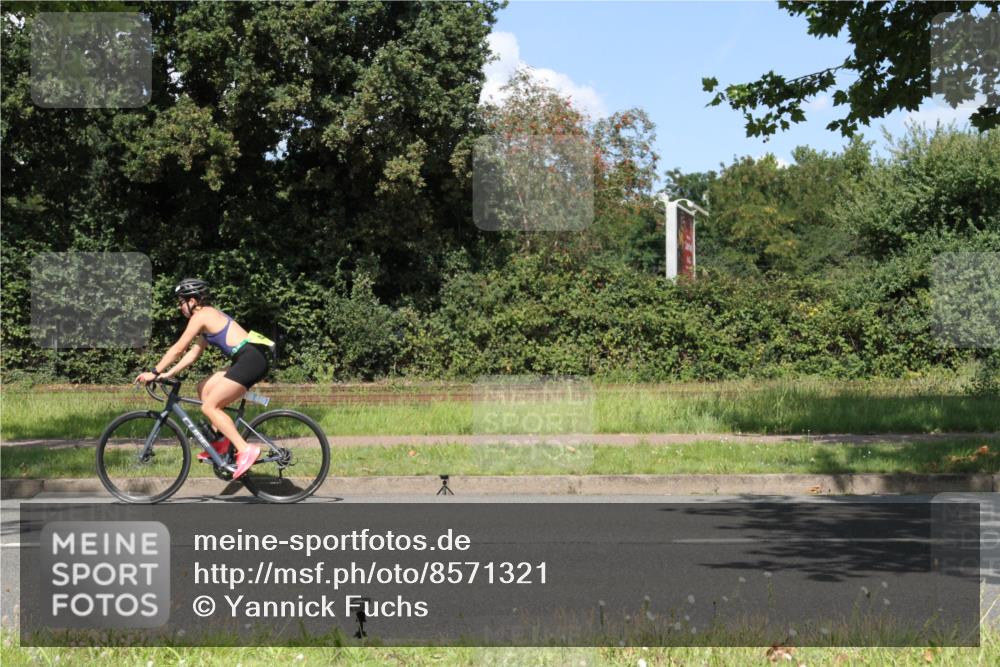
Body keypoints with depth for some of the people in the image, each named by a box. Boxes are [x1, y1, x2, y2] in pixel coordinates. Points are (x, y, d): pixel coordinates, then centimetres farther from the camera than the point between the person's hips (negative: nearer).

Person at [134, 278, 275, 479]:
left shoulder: (201, 316, -4)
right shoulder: (210, 316, 25)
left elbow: (178, 349, -4)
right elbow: (194, 353, 26)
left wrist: (154, 372, 1)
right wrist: (168, 374, 21)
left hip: (250, 360, -10)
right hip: (251, 360, 10)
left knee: (209, 407, -9)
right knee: (204, 388, 17)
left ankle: (245, 450, -16)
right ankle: (221, 441, 14)